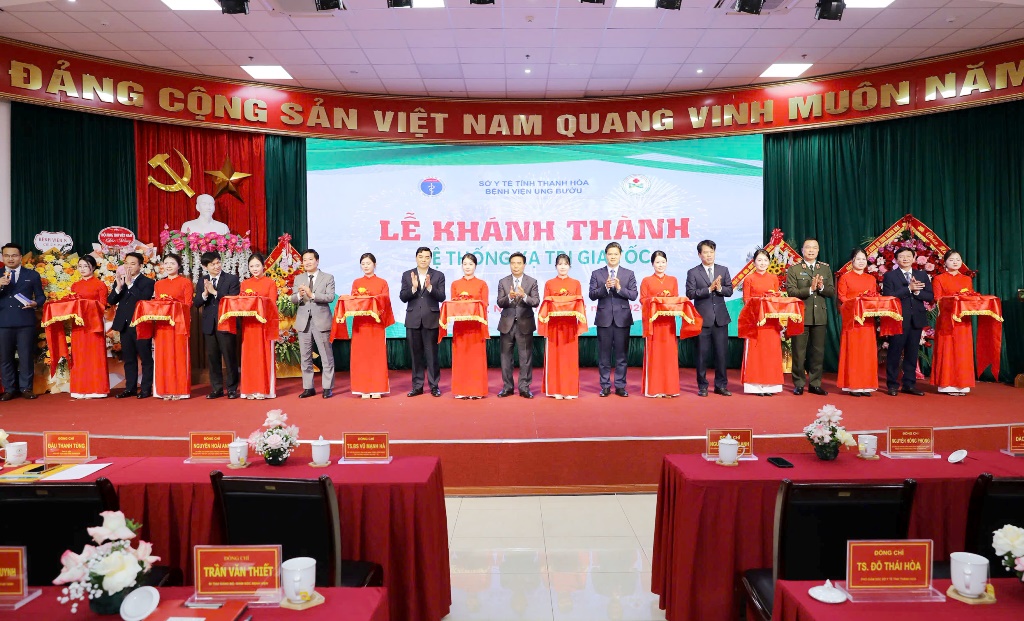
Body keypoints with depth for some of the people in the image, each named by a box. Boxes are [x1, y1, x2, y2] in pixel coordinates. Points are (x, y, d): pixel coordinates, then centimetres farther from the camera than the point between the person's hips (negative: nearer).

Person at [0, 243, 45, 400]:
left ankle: (26, 388, 10)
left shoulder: (32, 275, 10)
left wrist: (35, 303, -11)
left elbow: (41, 296, 10)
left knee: (26, 356, 2)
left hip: (26, 322, -1)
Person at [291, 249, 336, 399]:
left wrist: (312, 294, -22)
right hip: (303, 321, 4)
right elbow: (292, 299, 5)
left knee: (326, 356, 0)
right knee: (305, 356, 9)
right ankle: (308, 387, 17)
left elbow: (330, 297, -11)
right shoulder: (298, 278, 11)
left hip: (321, 321, -4)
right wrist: (299, 295, -17)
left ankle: (328, 387, 7)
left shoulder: (328, 278, 1)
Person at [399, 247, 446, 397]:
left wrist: (429, 287, -22)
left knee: (432, 354, 0)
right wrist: (413, 288, -17)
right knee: (416, 354, 8)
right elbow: (402, 297, -1)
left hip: (431, 320, -2)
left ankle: (434, 386, 9)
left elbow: (441, 297, -6)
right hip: (413, 320, 2)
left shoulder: (438, 275, 3)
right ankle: (417, 386, 16)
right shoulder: (407, 275, 7)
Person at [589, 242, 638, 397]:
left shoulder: (629, 274, 7)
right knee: (604, 354, 4)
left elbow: (634, 295, -2)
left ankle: (620, 386, 11)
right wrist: (605, 287, -16)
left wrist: (619, 287, -16)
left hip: (622, 318, 0)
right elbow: (592, 295, -1)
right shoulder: (596, 273, 7)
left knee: (621, 354, 3)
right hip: (604, 318, 0)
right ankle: (605, 386, 12)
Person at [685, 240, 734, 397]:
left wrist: (719, 288, -14)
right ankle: (702, 386, 12)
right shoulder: (693, 272, 1)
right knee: (702, 353, 3)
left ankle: (721, 385, 15)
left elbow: (730, 291, 6)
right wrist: (709, 289, -18)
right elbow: (690, 293, -9)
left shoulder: (723, 270, 10)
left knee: (722, 353, 5)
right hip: (703, 318, -3)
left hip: (721, 317, 3)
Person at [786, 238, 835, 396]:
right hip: (801, 315, -3)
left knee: (818, 351, 7)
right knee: (799, 352, 2)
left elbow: (832, 292, 7)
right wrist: (810, 289, -20)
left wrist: (821, 287, -13)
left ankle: (815, 384, 17)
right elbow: (791, 291, -10)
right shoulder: (794, 269, 0)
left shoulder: (826, 268, 11)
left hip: (820, 316, 3)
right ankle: (799, 384, 10)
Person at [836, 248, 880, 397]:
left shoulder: (871, 279, 16)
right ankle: (852, 386, -2)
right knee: (852, 351, -5)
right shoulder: (845, 277, 4)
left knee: (867, 351, 2)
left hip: (867, 319, 4)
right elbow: (841, 298, -2)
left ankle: (866, 385, 7)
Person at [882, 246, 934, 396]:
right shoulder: (889, 276, 2)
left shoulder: (922, 275, 12)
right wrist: (909, 288, -16)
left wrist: (916, 291, -13)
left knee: (912, 353, 9)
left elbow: (930, 296, 4)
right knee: (895, 352, 0)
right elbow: (888, 296, -12)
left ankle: (909, 384, 16)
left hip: (917, 319, 4)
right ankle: (892, 385, 7)